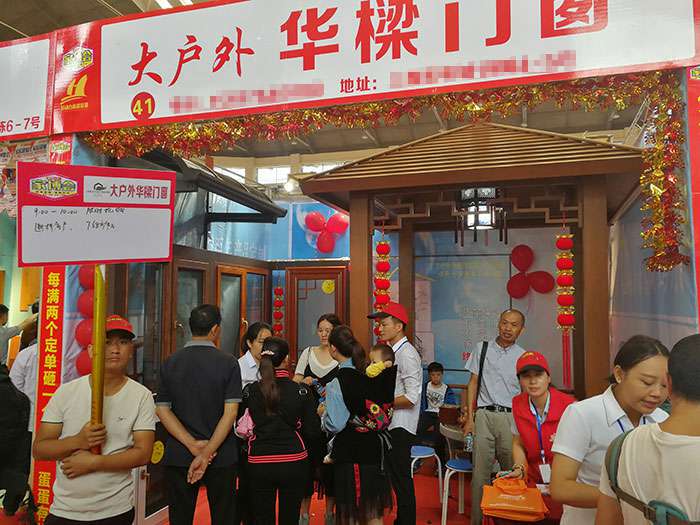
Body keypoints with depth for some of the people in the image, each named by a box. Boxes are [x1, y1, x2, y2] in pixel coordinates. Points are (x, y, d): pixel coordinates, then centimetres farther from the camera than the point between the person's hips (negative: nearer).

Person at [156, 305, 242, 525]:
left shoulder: (171, 362, 0)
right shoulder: (228, 362, -9)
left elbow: (162, 410, -4)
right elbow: (231, 412, -15)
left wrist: (193, 445, -10)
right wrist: (207, 453, -14)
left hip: (178, 456, 2)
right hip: (221, 456, -2)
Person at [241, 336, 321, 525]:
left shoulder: (250, 391, -6)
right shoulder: (302, 390, -9)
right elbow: (313, 432, -6)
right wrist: (312, 462, 9)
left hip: (259, 464, 1)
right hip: (293, 463, -1)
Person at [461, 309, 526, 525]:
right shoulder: (482, 348, 7)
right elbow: (473, 383, 7)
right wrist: (469, 418, 1)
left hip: (512, 418, 0)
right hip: (484, 415, 0)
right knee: (480, 471, 3)